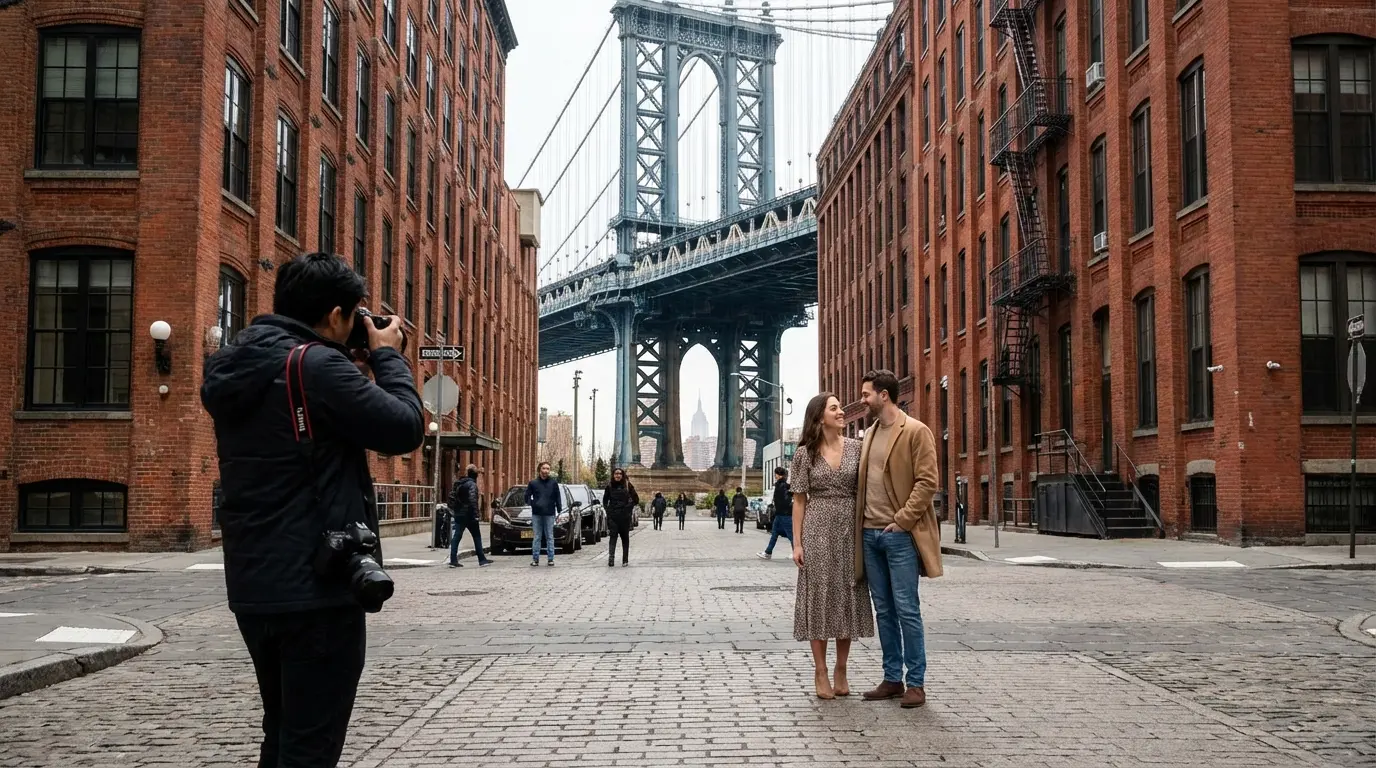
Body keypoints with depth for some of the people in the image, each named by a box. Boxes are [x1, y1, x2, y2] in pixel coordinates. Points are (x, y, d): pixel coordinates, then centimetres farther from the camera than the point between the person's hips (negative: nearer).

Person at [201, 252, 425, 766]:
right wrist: (387, 356, 1)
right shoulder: (317, 365, -16)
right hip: (317, 588, -9)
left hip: (254, 587, 9)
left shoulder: (235, 369, 10)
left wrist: (351, 375, 13)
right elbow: (406, 429, -13)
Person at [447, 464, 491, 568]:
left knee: (456, 537, 5)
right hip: (468, 515, -7)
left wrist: (453, 510, 16)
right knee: (477, 537, 2)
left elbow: (451, 496, 12)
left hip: (458, 515, 7)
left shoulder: (458, 483, 11)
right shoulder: (472, 484, -12)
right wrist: (475, 514, -20)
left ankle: (453, 561, 1)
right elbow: (472, 500, -21)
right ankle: (482, 560, 4)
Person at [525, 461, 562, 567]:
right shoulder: (533, 483, 4)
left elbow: (558, 497, 5)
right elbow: (527, 495, 13)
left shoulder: (553, 482, 3)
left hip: (549, 514, -1)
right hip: (536, 514, 1)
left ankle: (551, 559, 7)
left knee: (550, 537, 4)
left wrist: (559, 510, 1)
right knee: (537, 537, 4)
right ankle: (535, 559, 8)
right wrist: (530, 503, -3)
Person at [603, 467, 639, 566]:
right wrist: (608, 509, 5)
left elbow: (636, 499, 7)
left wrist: (629, 508, 1)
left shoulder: (628, 485, 1)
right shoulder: (609, 486, 5)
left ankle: (625, 559, 11)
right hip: (612, 516, 0)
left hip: (625, 516, 0)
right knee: (613, 536, -11)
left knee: (625, 536, 6)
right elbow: (605, 500, 16)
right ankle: (611, 556, -22)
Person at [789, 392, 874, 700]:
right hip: (818, 531, -2)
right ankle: (820, 672, 8)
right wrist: (797, 543, -5)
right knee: (819, 598, 1)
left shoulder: (856, 448, 4)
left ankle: (841, 670, 17)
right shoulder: (805, 454, -1)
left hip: (850, 531, 2)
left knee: (847, 599, 6)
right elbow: (799, 500, 0)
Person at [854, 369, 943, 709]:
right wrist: (860, 523, 8)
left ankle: (915, 682, 4)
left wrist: (902, 520, -15)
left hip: (900, 534, -7)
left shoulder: (916, 431, -6)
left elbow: (927, 482, -11)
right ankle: (892, 678, 18)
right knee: (884, 611, 10)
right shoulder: (869, 433, 16)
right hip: (870, 533, 7)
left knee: (907, 610, -4)